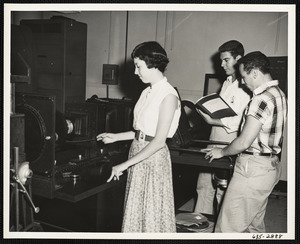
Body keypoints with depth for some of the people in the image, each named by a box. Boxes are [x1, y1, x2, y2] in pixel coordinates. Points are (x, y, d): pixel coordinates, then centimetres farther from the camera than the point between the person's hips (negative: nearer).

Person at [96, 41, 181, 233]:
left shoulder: (168, 95, -18)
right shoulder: (147, 92, 7)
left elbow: (159, 141, -22)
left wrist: (125, 165, -21)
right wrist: (116, 137, 14)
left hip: (154, 158, -8)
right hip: (138, 154, 8)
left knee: (152, 212, 7)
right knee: (136, 210, 17)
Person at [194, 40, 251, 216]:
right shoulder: (228, 82, 14)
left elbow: (240, 122, -22)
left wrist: (213, 121, -22)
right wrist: (207, 111, 8)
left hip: (228, 148, -8)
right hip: (214, 142, 8)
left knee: (222, 190, 4)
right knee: (204, 184, 15)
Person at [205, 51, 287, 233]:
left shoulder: (262, 98, -21)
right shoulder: (279, 94, 10)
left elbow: (244, 142, -21)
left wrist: (221, 152, -4)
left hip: (253, 168, -10)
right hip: (270, 165, 10)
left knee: (228, 227, -2)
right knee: (255, 224, 20)